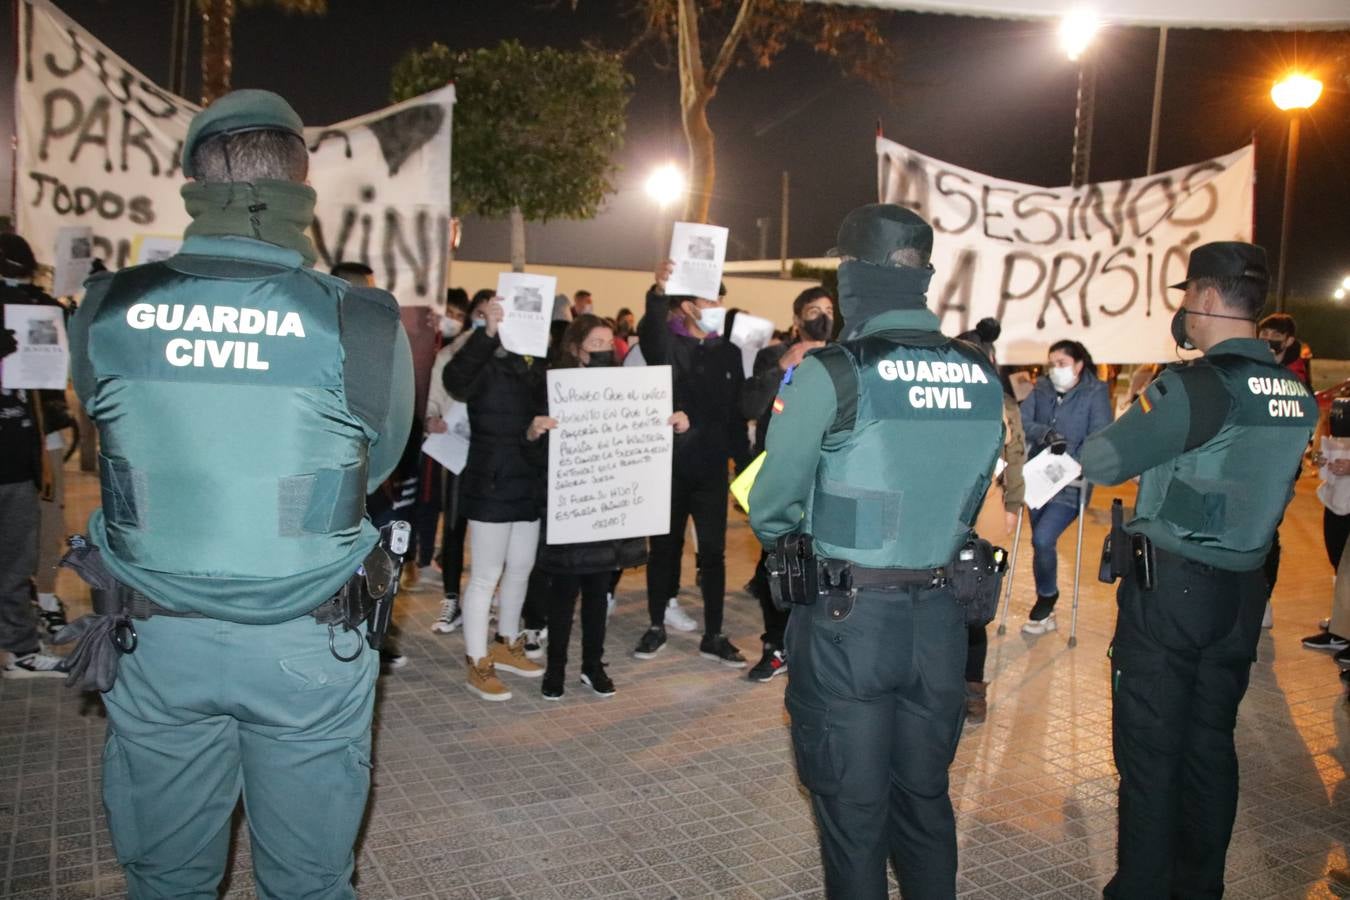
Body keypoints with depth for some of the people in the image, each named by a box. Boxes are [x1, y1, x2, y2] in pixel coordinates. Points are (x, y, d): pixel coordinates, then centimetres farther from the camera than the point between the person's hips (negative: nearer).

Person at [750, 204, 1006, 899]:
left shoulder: (831, 373, -17)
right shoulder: (982, 377, -1)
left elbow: (770, 510, -10)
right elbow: (968, 497, 9)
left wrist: (782, 535, 12)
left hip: (848, 618, -5)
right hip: (940, 615, 5)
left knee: (853, 810, 12)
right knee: (925, 800, 21)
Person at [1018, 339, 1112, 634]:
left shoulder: (1095, 393, -6)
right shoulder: (1041, 389, 7)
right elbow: (1021, 421, -5)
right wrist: (1044, 433, -23)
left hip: (1070, 484, -5)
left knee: (1043, 539, -16)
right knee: (1042, 543, 11)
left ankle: (1046, 599, 10)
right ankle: (1046, 610, 27)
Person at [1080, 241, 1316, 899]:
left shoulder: (1198, 385, -18)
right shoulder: (1296, 394, 6)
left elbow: (1101, 463, -19)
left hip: (1169, 587, -7)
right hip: (1243, 590, 7)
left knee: (1149, 751, 4)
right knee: (1211, 745, 17)